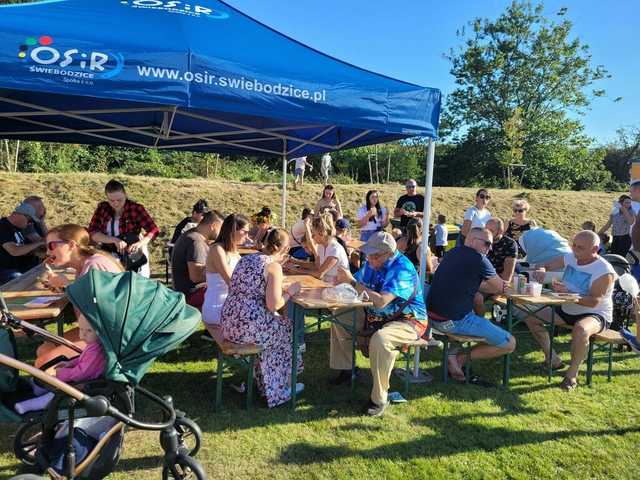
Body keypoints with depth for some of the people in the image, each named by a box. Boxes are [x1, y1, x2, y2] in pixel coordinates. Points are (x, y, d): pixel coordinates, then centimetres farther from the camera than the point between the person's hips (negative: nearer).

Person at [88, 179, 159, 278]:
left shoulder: (136, 209, -11)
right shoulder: (102, 208, -1)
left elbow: (154, 230, -17)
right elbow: (92, 232, -8)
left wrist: (140, 244, -34)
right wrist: (115, 240, -23)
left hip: (134, 255, -2)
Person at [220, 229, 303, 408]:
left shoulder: (246, 258, 12)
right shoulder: (274, 266, -12)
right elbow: (274, 305, -18)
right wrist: (290, 292, 0)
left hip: (228, 322, 8)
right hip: (248, 327, -8)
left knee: (277, 323, 30)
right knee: (289, 329, 19)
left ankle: (265, 381, 39)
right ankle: (280, 388, 33)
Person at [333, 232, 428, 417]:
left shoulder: (402, 269, -25)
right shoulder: (372, 263, 1)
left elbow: (381, 301, -35)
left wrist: (352, 282, -33)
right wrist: (343, 281, -15)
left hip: (408, 320, -9)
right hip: (377, 317, 9)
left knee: (380, 339, -37)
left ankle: (380, 398, -20)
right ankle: (345, 369, 16)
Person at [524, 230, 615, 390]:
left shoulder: (605, 271, -20)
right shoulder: (570, 257, -3)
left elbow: (594, 301, -27)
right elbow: (545, 266, 5)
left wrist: (567, 293, -38)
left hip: (595, 314, -7)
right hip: (567, 310, 7)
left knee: (580, 329, -40)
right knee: (531, 317, 0)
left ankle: (572, 374, -18)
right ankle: (552, 359, 11)